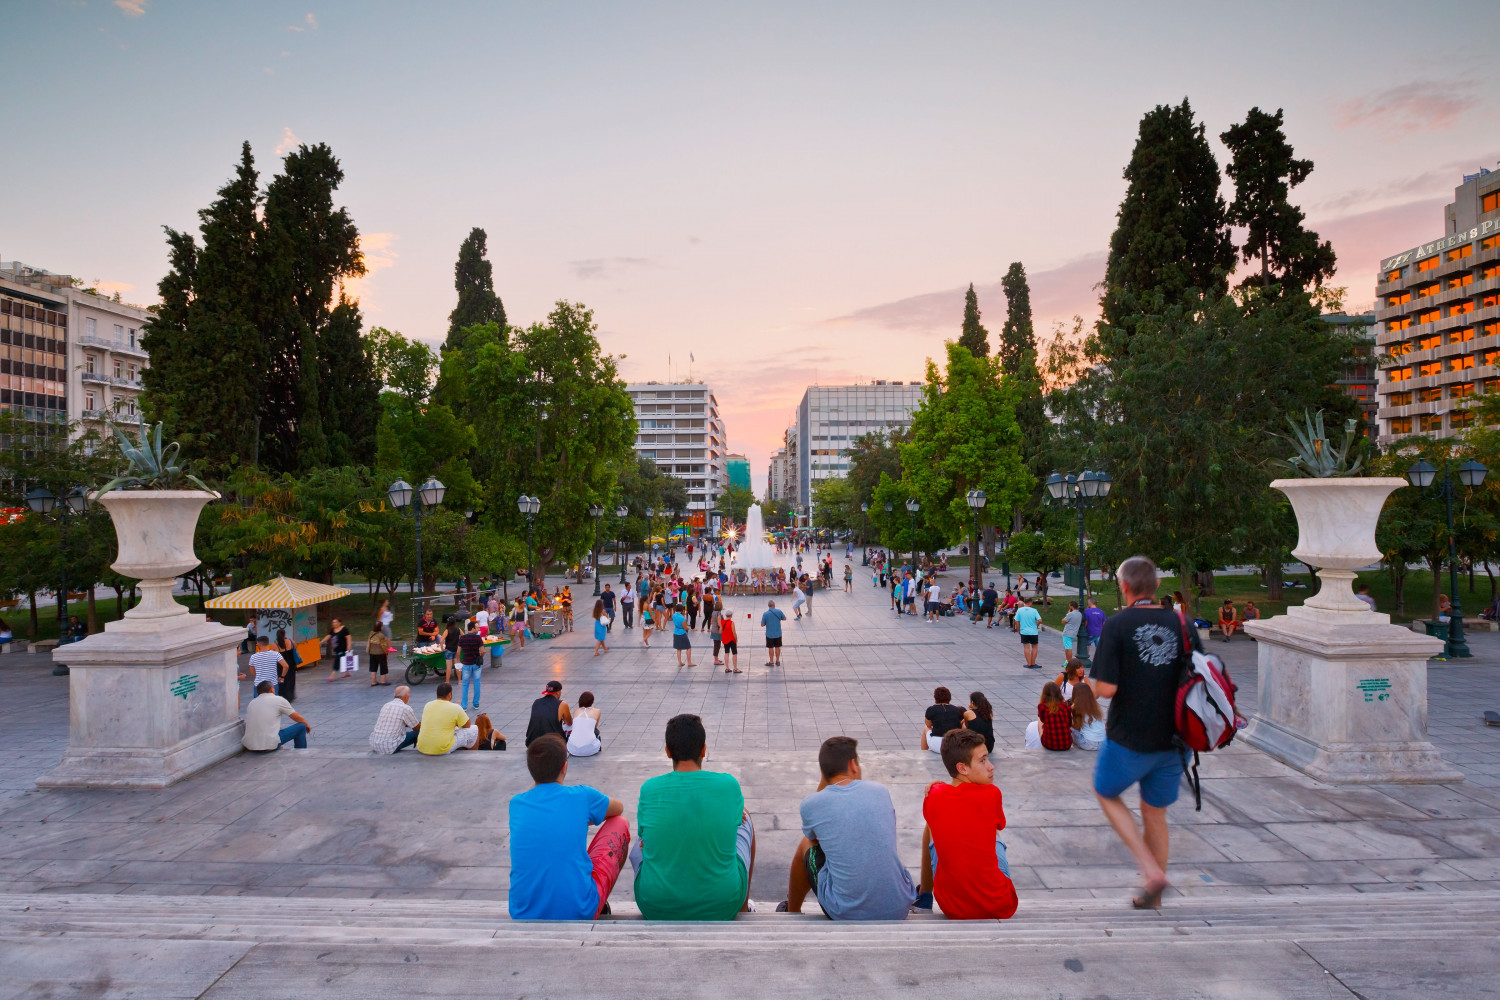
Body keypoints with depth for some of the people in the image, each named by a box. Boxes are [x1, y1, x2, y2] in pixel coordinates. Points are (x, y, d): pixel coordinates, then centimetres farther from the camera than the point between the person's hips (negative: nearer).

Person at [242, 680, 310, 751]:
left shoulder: (252, 702, 15)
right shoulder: (278, 699, 0)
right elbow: (297, 717, 9)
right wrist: (306, 725, 31)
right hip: (269, 745, -7)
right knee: (301, 727, 11)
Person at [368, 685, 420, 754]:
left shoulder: (386, 705, 11)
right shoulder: (406, 708, -9)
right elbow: (417, 728, 4)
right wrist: (422, 724, 26)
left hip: (374, 745, 6)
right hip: (390, 748, -6)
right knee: (417, 732, 4)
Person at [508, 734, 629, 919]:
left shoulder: (516, 804, 3)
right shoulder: (582, 796, -3)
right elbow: (619, 808, 21)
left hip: (522, 915, 4)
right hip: (579, 913, -3)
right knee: (620, 824, 17)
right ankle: (600, 904, 28)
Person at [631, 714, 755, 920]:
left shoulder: (649, 789, -10)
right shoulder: (729, 785, -11)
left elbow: (647, 839, 7)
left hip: (656, 908, 0)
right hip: (723, 908, 0)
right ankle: (744, 907, 40)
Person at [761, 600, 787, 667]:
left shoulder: (765, 614, -14)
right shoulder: (779, 611, -8)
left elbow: (762, 625, -7)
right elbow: (784, 618, 9)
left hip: (769, 634, -2)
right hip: (778, 634, 2)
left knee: (770, 648, 10)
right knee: (777, 647, 14)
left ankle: (771, 662, 18)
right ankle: (777, 661, 24)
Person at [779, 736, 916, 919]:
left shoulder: (809, 805, -6)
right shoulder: (881, 792, 1)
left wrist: (824, 780, 13)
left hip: (846, 913, -3)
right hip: (900, 908, 3)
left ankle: (791, 912, 40)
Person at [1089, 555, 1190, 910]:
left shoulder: (1118, 625, -15)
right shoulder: (1181, 624, -2)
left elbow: (1105, 689, -19)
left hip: (1129, 738, -4)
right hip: (1172, 738, 5)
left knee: (1106, 793, 21)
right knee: (1155, 814, 20)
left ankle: (1151, 869, 6)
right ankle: (1153, 897, 31)